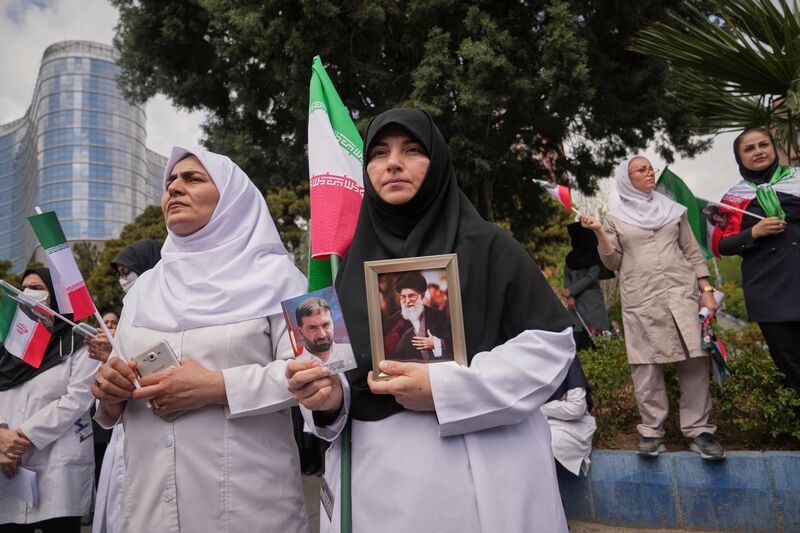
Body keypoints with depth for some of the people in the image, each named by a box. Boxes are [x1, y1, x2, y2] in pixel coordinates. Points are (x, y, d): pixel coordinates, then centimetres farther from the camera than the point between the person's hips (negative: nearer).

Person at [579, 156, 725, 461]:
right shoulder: (615, 218, 9)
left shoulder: (672, 210, 15)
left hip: (680, 292, 2)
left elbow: (693, 253, 15)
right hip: (639, 300, -2)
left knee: (694, 360, -4)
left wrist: (707, 290, 6)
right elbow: (613, 262, 4)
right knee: (646, 366, -2)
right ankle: (652, 430, 6)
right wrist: (598, 232, -10)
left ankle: (698, 429, 5)